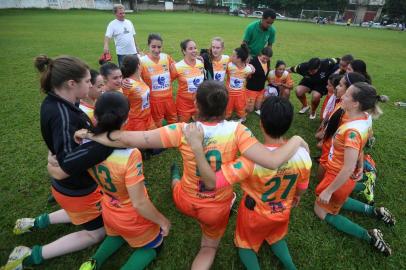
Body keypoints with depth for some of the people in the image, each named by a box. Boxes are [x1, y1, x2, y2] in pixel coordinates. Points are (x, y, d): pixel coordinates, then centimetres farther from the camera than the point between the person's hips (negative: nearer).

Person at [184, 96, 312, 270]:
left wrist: (196, 147, -40)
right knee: (276, 237, 35)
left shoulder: (253, 159, -41)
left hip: (255, 214, -3)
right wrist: (296, 196, 18)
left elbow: (212, 182, -41)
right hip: (282, 212, 4)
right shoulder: (302, 154, -25)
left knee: (246, 244, 27)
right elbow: (302, 187, -5)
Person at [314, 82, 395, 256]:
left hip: (340, 178, -8)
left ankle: (368, 236, 8)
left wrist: (328, 191, -24)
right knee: (337, 202, 34)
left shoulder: (352, 131, -34)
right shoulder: (364, 118, -8)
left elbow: (348, 169, -32)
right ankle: (374, 212, 28)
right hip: (341, 174, 8)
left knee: (321, 211, 13)